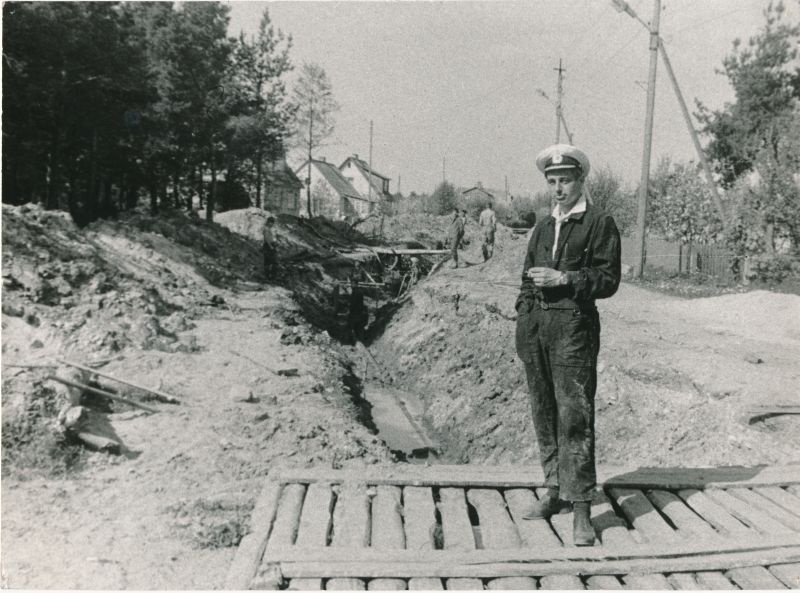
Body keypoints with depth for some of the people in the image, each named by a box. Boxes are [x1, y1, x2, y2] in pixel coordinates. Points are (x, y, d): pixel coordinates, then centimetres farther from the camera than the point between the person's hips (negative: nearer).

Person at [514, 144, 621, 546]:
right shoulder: (543, 229, 19)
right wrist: (524, 315, 11)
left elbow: (608, 280, -5)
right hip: (534, 326, 6)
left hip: (573, 323, -6)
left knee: (574, 415, -8)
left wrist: (564, 278, -15)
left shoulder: (599, 224, 0)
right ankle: (555, 491, 23)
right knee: (544, 413, 11)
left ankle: (580, 508, -2)